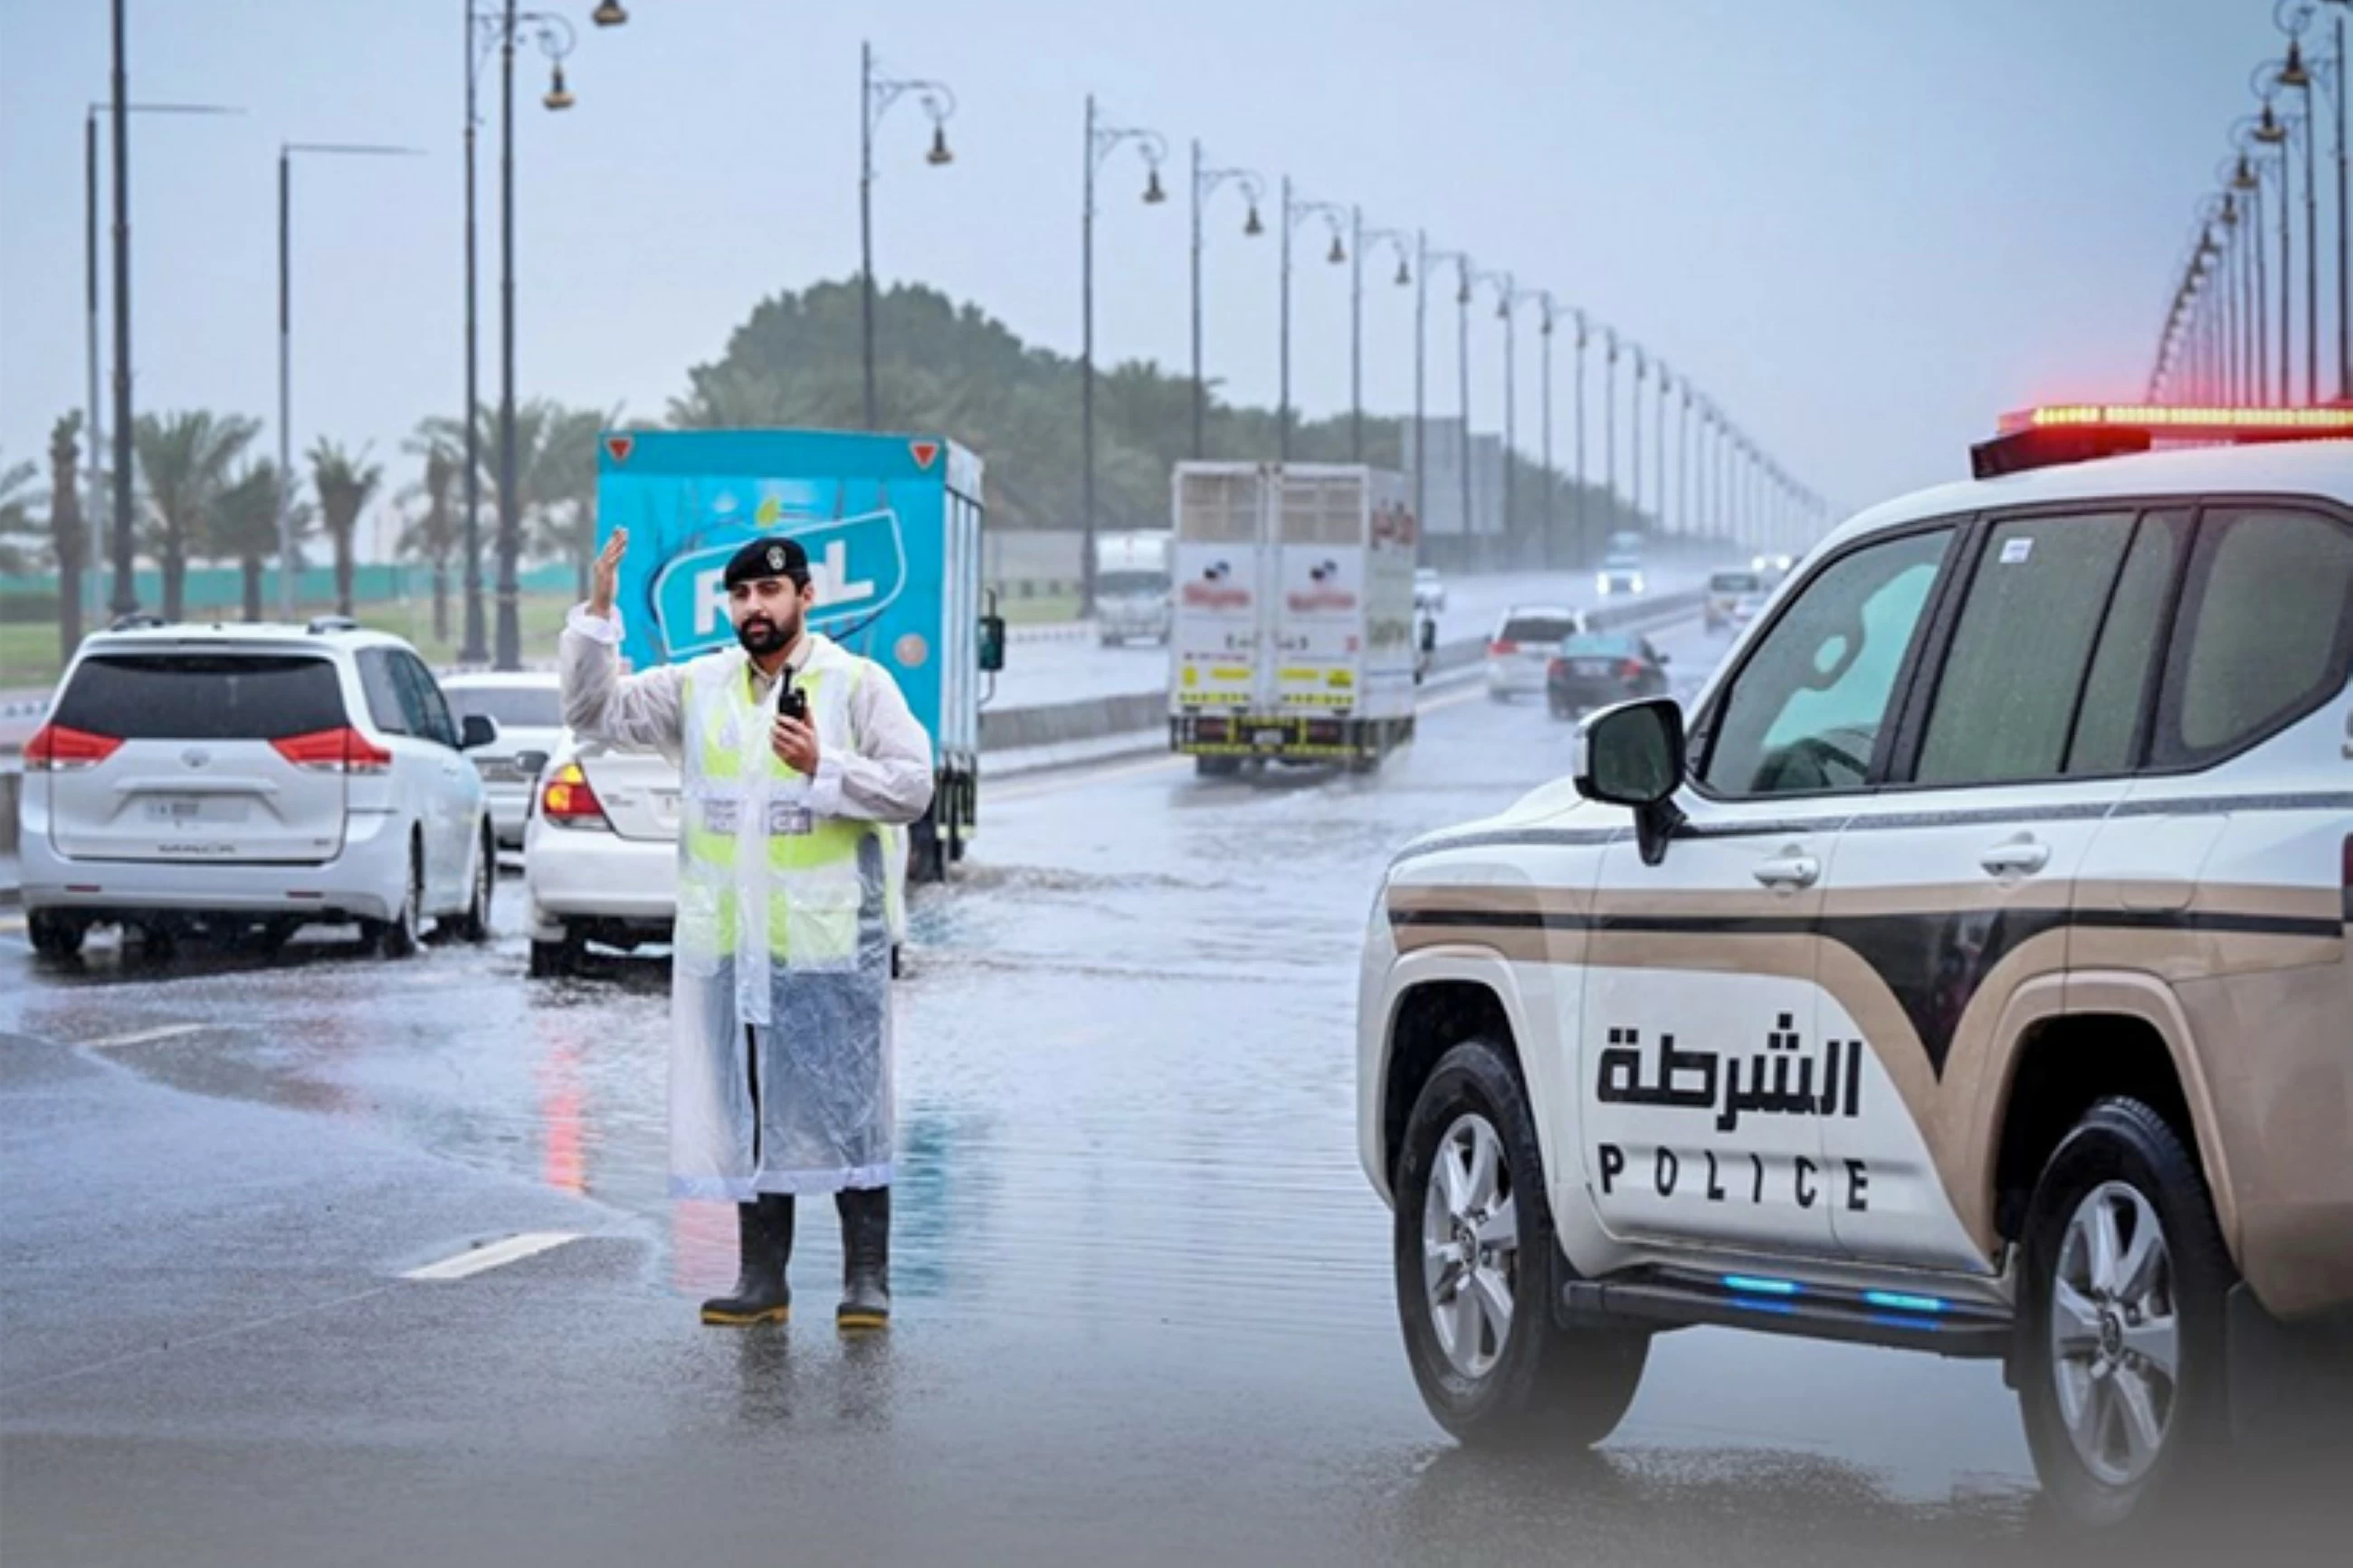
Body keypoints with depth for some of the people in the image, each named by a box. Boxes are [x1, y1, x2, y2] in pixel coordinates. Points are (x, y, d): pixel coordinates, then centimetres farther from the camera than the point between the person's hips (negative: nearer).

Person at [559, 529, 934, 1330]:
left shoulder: (858, 684, 1)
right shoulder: (696, 688, 11)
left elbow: (912, 785, -5)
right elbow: (595, 710, 8)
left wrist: (824, 766, -18)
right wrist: (598, 615, -4)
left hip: (831, 940, -4)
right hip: (728, 946, 4)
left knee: (847, 1108, -3)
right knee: (748, 1114, 7)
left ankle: (867, 1279, 1)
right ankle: (762, 1279, 14)